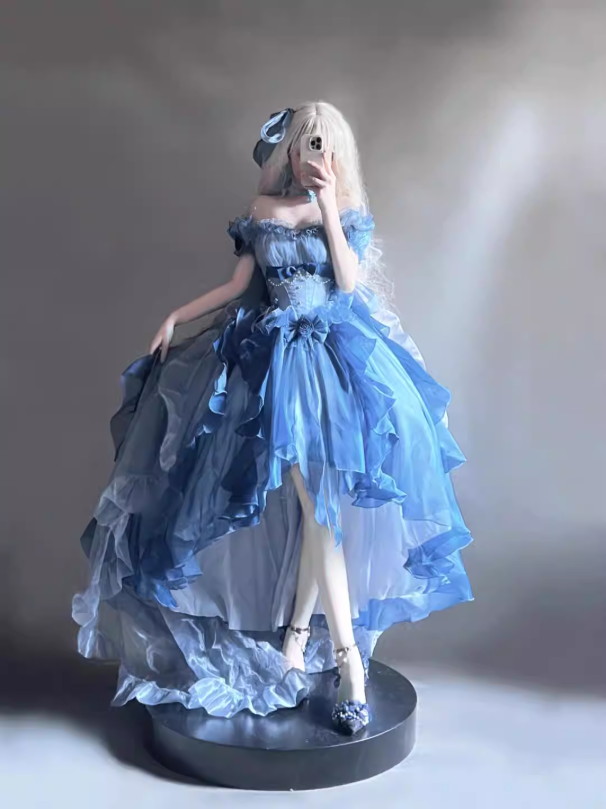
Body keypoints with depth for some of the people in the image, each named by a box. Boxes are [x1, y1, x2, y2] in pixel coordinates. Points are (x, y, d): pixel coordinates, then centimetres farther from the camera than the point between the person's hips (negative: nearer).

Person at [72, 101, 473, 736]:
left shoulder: (350, 213, 9)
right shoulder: (263, 210, 12)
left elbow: (351, 282, -6)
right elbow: (240, 284, 14)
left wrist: (328, 208, -7)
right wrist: (176, 317, 9)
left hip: (337, 357, 0)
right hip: (276, 357, 0)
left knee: (320, 502, -6)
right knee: (314, 504, -10)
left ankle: (297, 631, 13)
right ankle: (350, 661, -7)